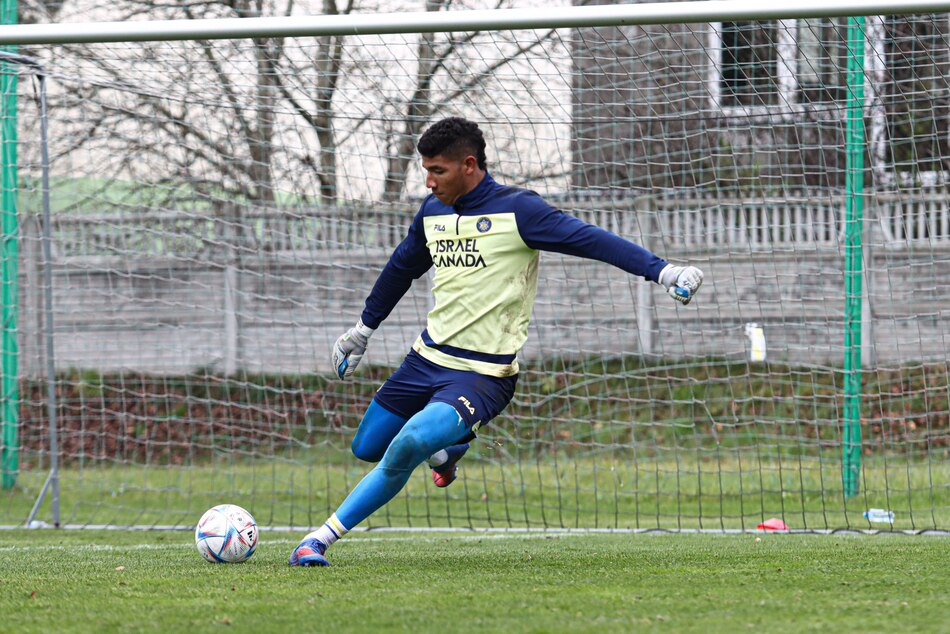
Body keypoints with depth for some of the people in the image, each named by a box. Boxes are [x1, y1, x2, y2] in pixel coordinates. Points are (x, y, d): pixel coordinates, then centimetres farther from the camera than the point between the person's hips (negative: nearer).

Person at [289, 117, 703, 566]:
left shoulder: (516, 209, -12)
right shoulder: (432, 211, 8)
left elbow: (590, 239, -20)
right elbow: (402, 268, 26)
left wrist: (663, 271, -32)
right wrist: (363, 329, 36)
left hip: (482, 375, -7)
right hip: (427, 357, 7)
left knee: (409, 444, -27)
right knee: (366, 449, 11)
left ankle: (323, 538, -16)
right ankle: (445, 449, 38)